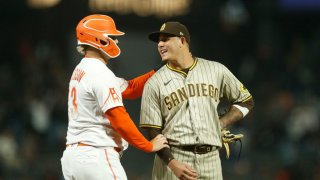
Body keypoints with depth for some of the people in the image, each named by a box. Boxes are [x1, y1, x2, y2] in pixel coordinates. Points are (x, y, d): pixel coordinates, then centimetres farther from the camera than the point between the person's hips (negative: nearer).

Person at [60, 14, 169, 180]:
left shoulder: (79, 71, 18)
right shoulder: (101, 74, -13)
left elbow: (129, 88, 18)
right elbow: (119, 119, -18)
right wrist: (149, 146, -9)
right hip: (97, 156, -10)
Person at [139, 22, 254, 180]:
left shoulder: (216, 71, 8)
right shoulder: (154, 83, 2)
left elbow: (246, 101, 17)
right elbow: (153, 133, -2)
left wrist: (220, 124, 2)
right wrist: (172, 164, -15)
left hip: (210, 159, 2)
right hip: (173, 158, -2)